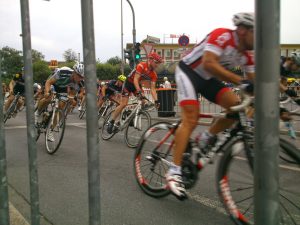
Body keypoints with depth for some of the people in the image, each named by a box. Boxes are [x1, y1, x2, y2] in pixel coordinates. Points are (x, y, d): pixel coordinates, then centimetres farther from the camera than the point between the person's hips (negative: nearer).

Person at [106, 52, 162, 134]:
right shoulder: (141, 66, -28)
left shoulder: (154, 74, -10)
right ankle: (111, 122, -1)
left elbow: (152, 88, -10)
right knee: (123, 104, -12)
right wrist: (139, 92, -45)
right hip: (129, 83, -6)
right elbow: (135, 80, -32)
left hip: (137, 84, 6)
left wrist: (156, 100, -21)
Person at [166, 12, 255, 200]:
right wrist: (241, 81, -46)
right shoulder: (222, 35, -26)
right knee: (191, 120, -21)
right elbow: (209, 64, -40)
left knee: (237, 106, -12)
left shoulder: (247, 54, -4)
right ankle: (174, 171, -19)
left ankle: (208, 137, 7)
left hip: (208, 79, 7)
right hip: (188, 71, -7)